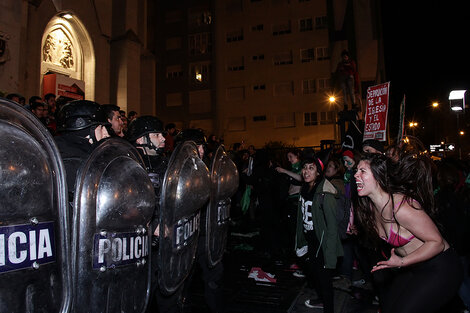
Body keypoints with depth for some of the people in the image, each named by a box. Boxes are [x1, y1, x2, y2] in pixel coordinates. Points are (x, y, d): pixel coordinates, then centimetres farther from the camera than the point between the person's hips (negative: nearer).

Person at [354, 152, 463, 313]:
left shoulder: (402, 208, -31)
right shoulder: (373, 206, -5)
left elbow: (437, 242, -23)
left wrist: (402, 262, -27)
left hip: (439, 269, -8)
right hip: (412, 269, 8)